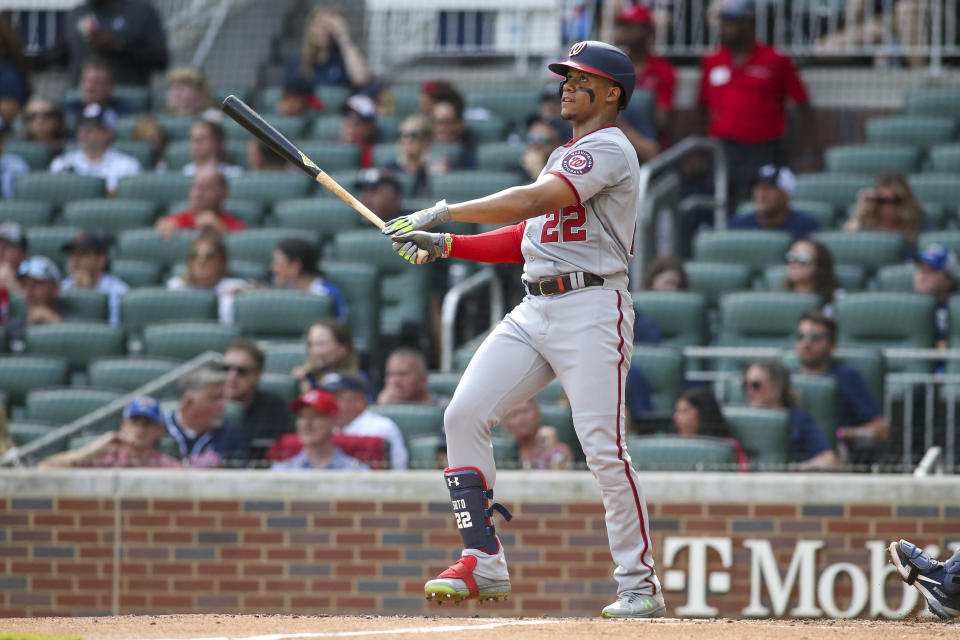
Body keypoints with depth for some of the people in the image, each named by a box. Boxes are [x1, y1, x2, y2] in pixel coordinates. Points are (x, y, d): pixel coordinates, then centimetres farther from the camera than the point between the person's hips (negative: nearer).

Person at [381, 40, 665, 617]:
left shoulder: (609, 148, -7)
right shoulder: (564, 157, 24)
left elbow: (533, 202, -21)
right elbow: (526, 239, 23)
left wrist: (442, 214, -21)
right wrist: (445, 245, 12)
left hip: (592, 308, -9)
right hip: (535, 309, 9)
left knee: (604, 447, -13)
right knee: (464, 415, -5)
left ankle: (640, 585, -5)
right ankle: (484, 563, -2)